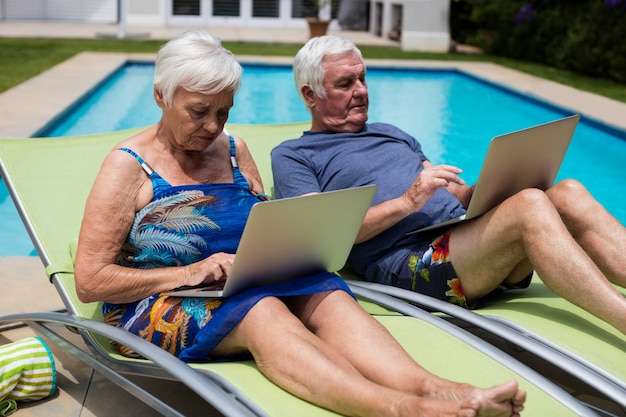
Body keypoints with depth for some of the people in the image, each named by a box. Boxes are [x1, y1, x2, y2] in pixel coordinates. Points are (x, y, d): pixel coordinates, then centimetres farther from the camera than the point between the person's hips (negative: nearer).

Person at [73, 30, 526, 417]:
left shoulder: (234, 151, 15)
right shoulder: (129, 165, -1)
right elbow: (89, 282, -7)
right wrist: (187, 272, -18)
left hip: (248, 288, 5)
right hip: (156, 307, -5)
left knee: (327, 296, -27)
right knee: (262, 312, -36)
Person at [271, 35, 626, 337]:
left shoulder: (390, 133, 31)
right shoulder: (292, 156, 11)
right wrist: (407, 202, -15)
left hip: (462, 236, 7)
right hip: (407, 263, -7)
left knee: (569, 194, -18)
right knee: (530, 206, -29)